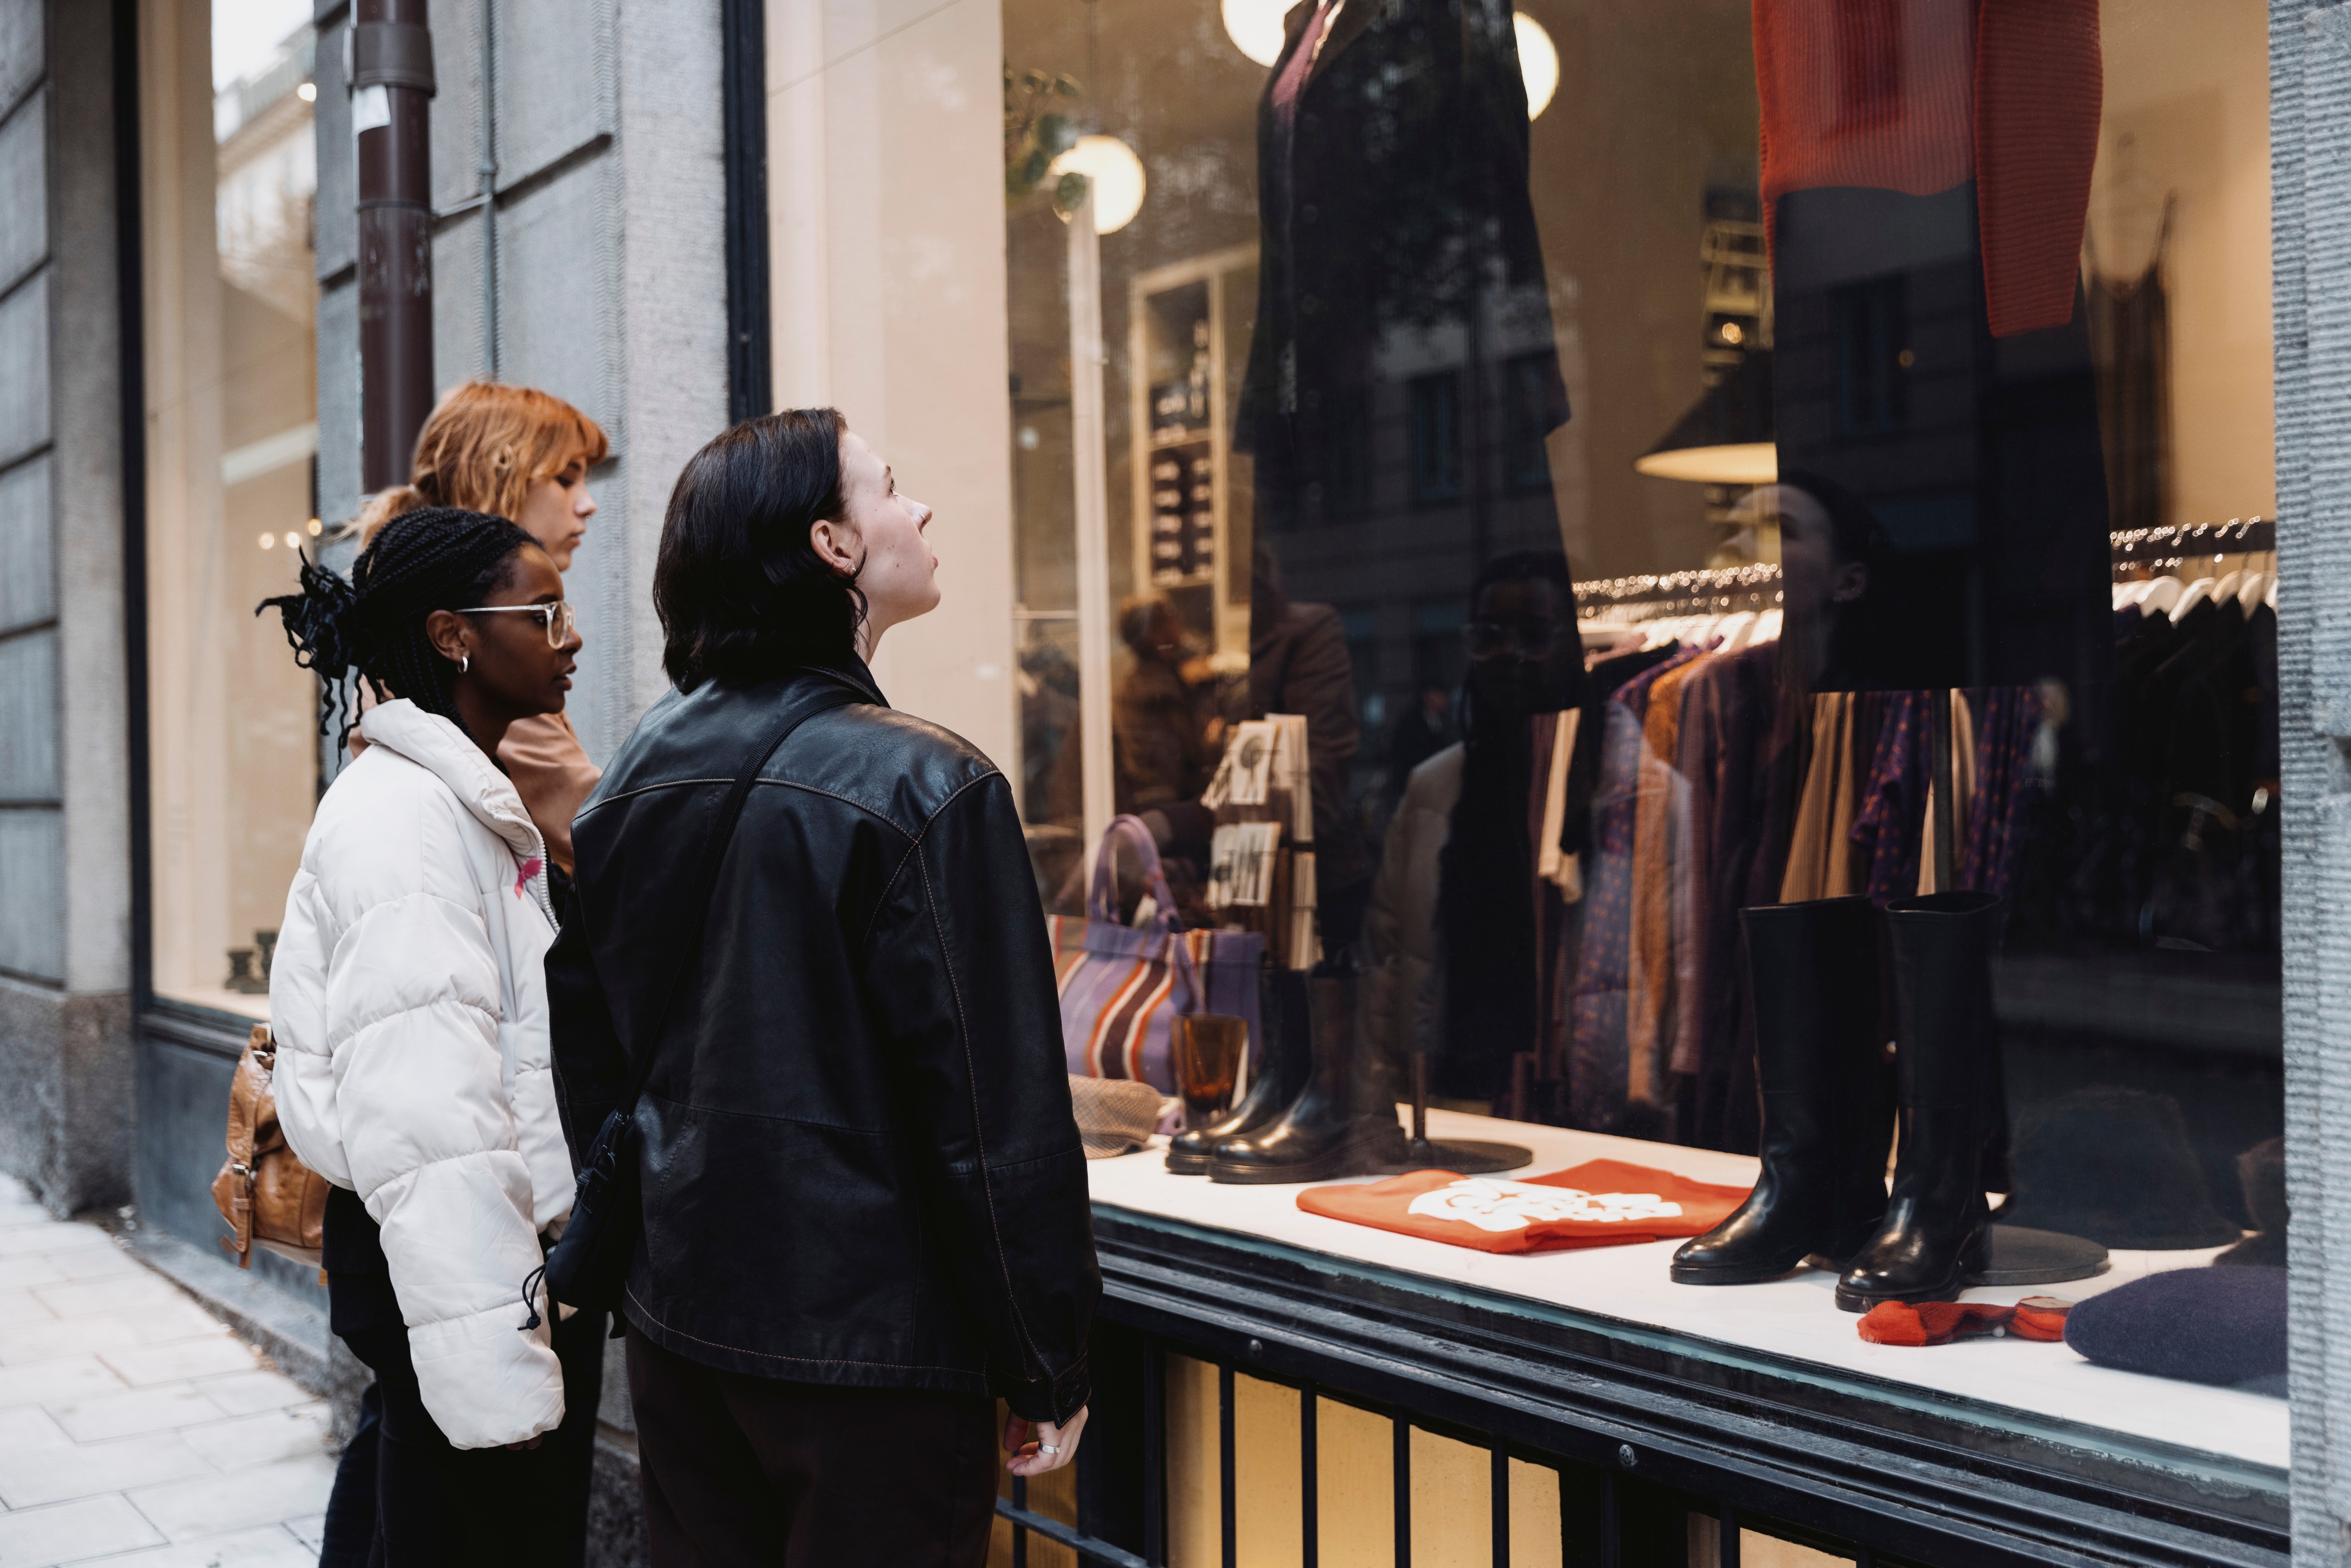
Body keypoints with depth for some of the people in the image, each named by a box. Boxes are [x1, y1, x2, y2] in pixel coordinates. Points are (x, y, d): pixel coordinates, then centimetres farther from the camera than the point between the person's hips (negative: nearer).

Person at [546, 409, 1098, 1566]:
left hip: (672, 1333, 7)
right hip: (873, 1357, -6)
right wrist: (1048, 1374, -9)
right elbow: (1000, 1116, -18)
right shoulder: (925, 789, -18)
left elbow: (581, 1058, 12)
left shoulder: (632, 776, 4)